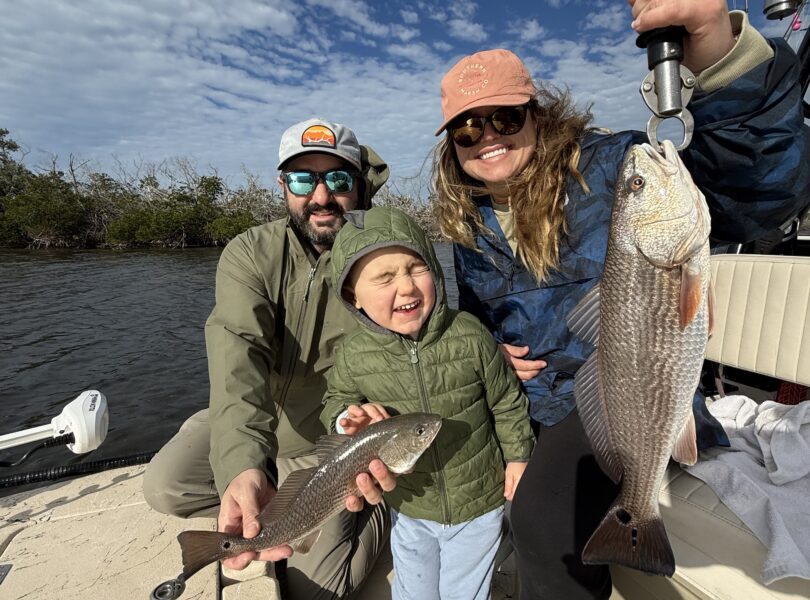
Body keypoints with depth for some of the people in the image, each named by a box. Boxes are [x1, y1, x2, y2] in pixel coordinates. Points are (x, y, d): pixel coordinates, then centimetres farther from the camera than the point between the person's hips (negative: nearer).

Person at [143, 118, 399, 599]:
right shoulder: (250, 255, -14)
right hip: (247, 434, 4)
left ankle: (383, 514, 19)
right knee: (165, 486, -15)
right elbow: (239, 352, -30)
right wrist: (242, 465, -47)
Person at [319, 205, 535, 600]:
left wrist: (517, 457, 1)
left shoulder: (469, 336, -23)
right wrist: (347, 419, -21)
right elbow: (336, 400, 1)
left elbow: (507, 402, -8)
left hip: (479, 503, -1)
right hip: (409, 508, 2)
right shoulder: (354, 354, -19)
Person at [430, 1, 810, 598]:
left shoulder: (607, 169, -17)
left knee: (545, 520, -24)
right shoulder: (469, 226, 1)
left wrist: (721, 54, -46)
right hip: (533, 410, 7)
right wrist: (490, 350, -6)